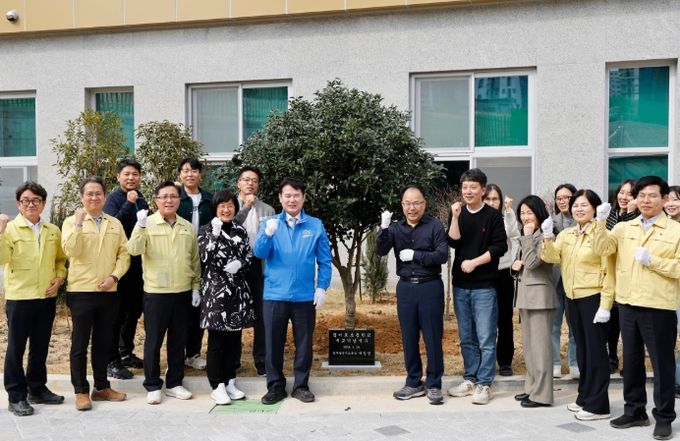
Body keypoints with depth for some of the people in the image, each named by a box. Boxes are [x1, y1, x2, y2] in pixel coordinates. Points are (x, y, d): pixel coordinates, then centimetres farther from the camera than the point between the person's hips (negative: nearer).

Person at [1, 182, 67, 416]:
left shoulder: (53, 231, 6)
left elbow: (61, 259, 16)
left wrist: (59, 278, 0)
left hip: (47, 297, 4)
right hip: (19, 297, -4)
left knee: (41, 346, 14)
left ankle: (37, 389, 27)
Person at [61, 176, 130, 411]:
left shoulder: (115, 223, 9)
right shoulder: (72, 221, -1)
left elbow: (124, 253, 6)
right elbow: (71, 251, -15)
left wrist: (115, 276, -8)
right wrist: (79, 223, -19)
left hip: (108, 292, 3)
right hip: (81, 291, -3)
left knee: (103, 342, 12)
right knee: (80, 344, 2)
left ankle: (102, 387, 24)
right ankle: (81, 391, 12)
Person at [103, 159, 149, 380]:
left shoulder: (141, 200, 12)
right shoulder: (114, 198, -7)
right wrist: (129, 203, -23)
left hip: (138, 263, 7)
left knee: (135, 310, 14)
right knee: (118, 312, -3)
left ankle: (126, 353, 27)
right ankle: (112, 360, 4)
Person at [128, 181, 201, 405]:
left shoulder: (187, 227, 8)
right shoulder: (147, 223, -3)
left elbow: (195, 260, 12)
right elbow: (134, 250, -17)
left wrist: (196, 287, 8)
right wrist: (140, 226, -30)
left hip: (183, 292, 4)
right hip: (156, 292, -3)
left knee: (178, 340, 10)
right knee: (153, 340, 4)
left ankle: (174, 383, 23)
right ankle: (152, 385, 16)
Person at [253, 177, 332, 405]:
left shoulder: (316, 225, 2)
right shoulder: (268, 223, 3)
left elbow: (325, 261, 4)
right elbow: (258, 253, -11)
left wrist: (322, 287, -5)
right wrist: (268, 234, -29)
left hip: (305, 296, 0)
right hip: (274, 294, 0)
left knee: (304, 343, 9)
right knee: (273, 343, 7)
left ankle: (301, 385, 24)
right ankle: (275, 386, 21)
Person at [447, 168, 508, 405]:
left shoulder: (493, 215, -2)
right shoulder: (458, 213, 8)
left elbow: (500, 247, -7)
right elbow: (453, 242, -5)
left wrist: (474, 262, -13)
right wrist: (455, 217, -15)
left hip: (484, 286, -4)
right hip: (460, 285, 4)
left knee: (486, 339, -2)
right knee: (466, 338, 12)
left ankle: (484, 384, 5)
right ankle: (469, 379, 22)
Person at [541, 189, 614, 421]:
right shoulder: (566, 234, 9)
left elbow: (609, 271, -13)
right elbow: (551, 257, -2)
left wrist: (605, 305, -17)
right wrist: (547, 237, -19)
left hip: (594, 298, -7)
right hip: (572, 298, 7)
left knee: (595, 350, -1)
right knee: (581, 349, 16)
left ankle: (598, 405, 7)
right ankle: (585, 397, 27)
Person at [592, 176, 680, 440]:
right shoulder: (623, 228, 9)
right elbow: (601, 249, -4)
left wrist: (654, 261, -17)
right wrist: (601, 222, -17)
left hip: (658, 307, -4)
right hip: (627, 304, 4)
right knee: (631, 360, 13)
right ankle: (634, 411, 26)